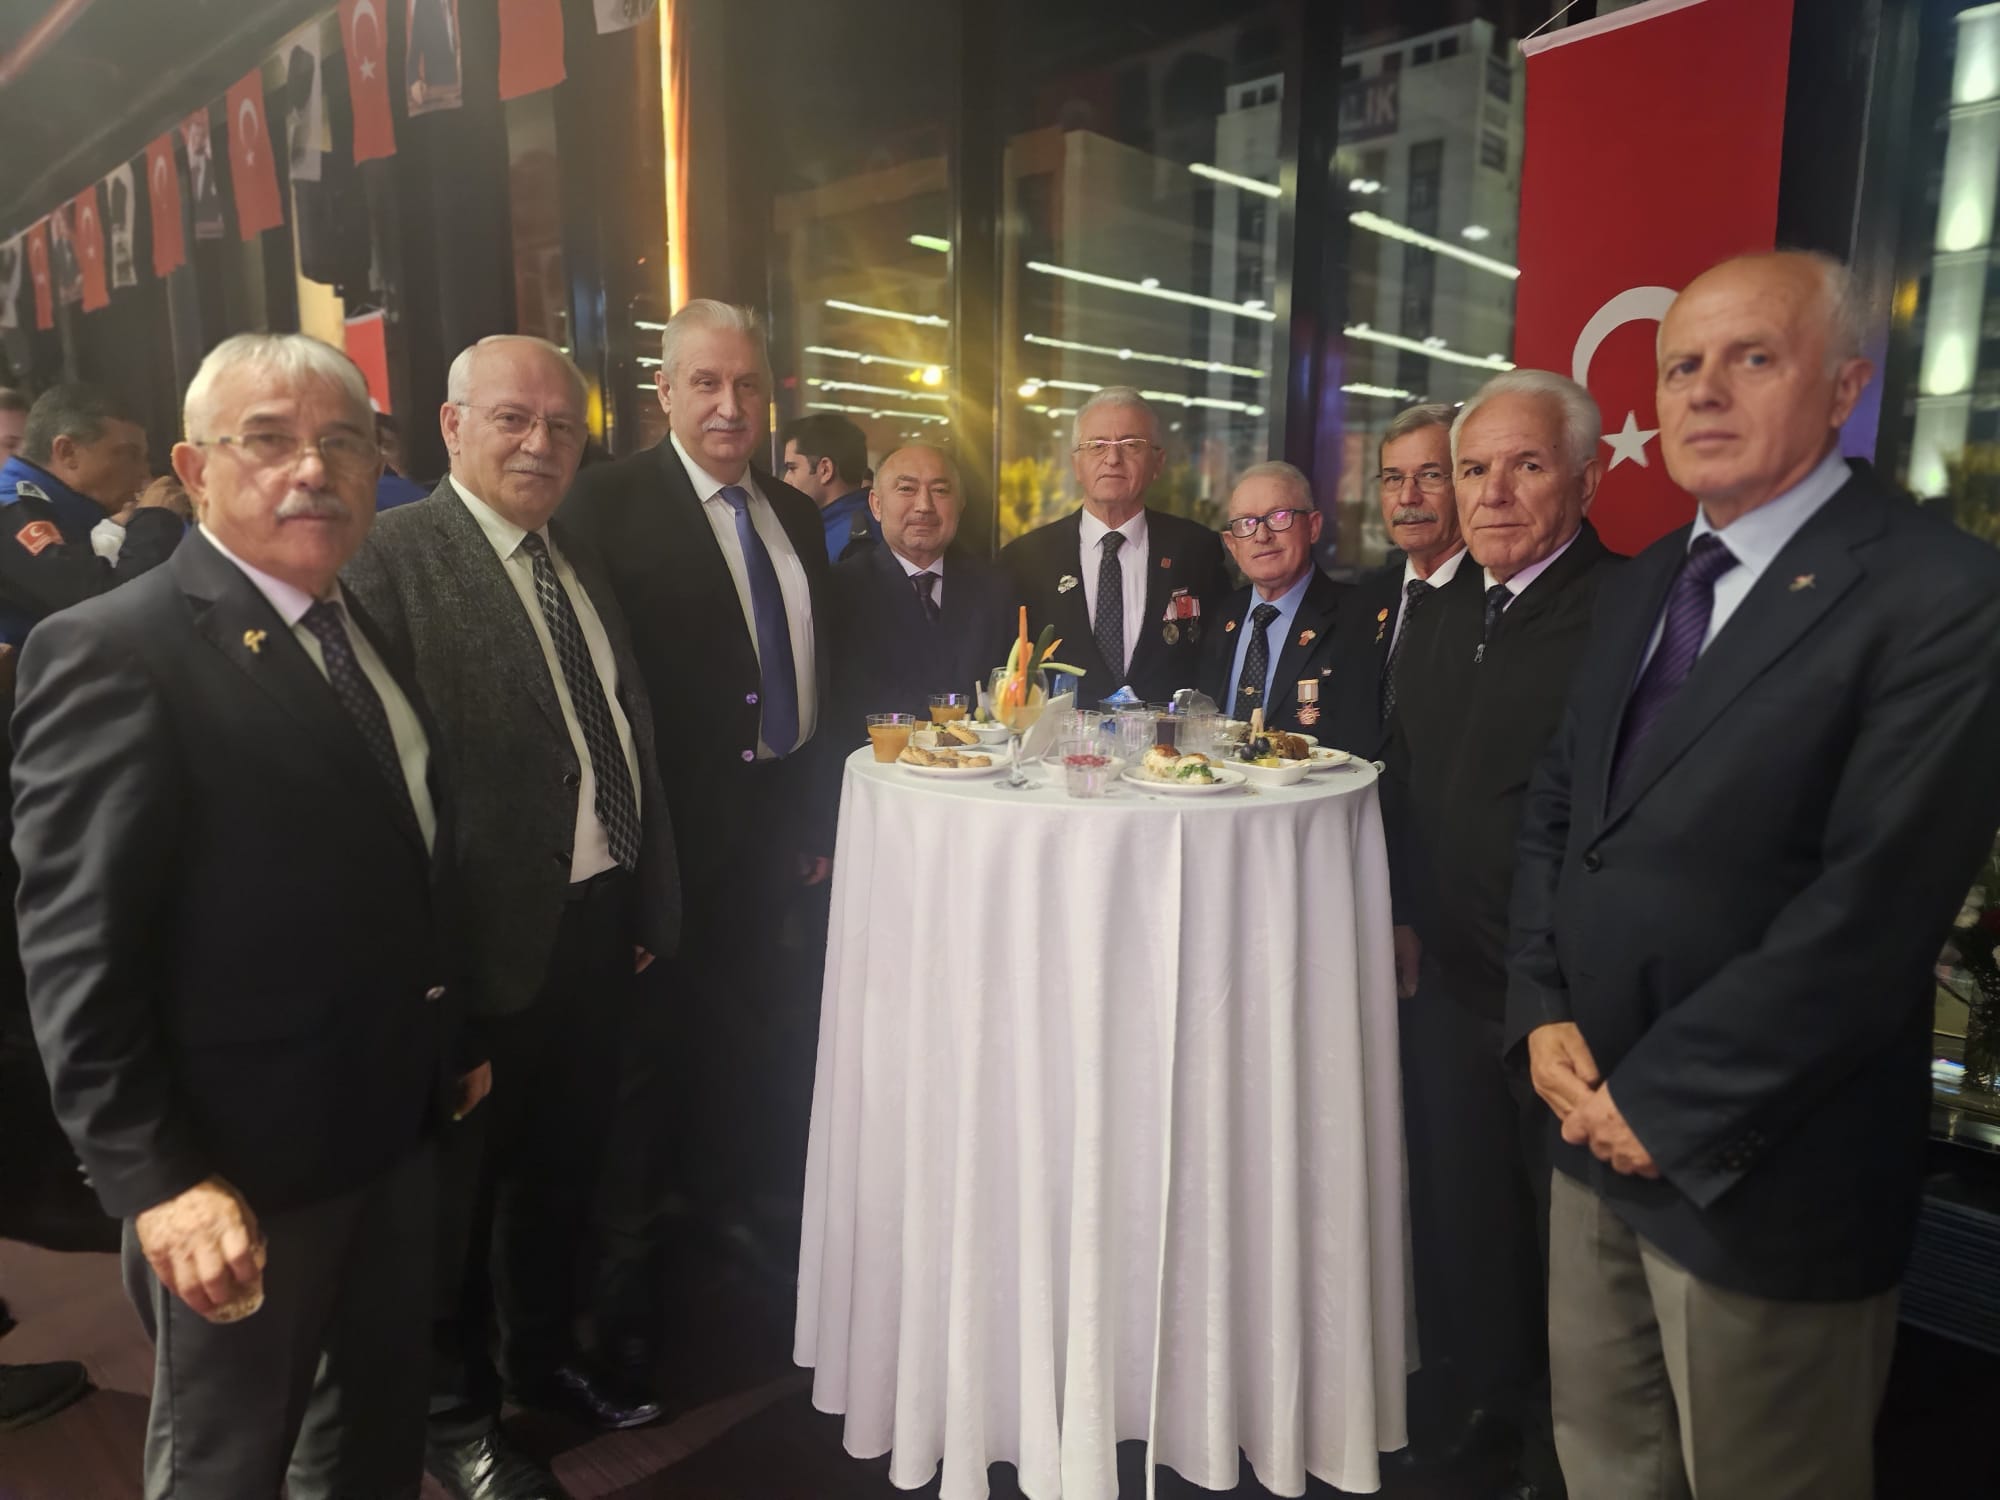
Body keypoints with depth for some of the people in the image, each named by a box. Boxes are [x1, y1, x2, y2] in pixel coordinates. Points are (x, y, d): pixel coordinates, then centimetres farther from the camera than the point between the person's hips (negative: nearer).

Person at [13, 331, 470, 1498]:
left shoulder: (368, 633, 7)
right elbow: (78, 956, -20)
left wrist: (448, 1045, 11)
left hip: (395, 1132, 7)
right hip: (243, 1174, -7)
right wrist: (159, 1181, -21)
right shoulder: (114, 653, -18)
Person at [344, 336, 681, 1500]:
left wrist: (651, 903, 12)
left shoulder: (582, 565, 11)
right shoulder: (390, 556, -13)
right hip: (486, 936, -7)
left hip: (601, 922, 7)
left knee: (565, 1164, 23)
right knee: (462, 1185, 14)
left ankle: (548, 1353, 45)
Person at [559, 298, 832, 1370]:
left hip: (774, 820, 6)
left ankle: (735, 1201, 40)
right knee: (650, 1037, 9)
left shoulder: (795, 515, 11)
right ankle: (629, 1254, 30)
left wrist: (815, 816, 12)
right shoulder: (610, 502, -9)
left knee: (747, 1030, 18)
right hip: (672, 823, -5)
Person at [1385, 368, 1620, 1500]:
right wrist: (1404, 918, 13)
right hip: (1454, 977, 7)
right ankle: (1494, 1395, 45)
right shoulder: (1443, 616, 7)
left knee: (1568, 1229, 14)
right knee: (1470, 1203, 22)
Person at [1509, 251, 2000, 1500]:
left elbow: (1871, 907, -21)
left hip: (1755, 1163, -6)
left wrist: (1665, 1103, -16)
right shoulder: (1650, 583, 10)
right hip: (1602, 1124, 7)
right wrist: (1545, 1015, -2)